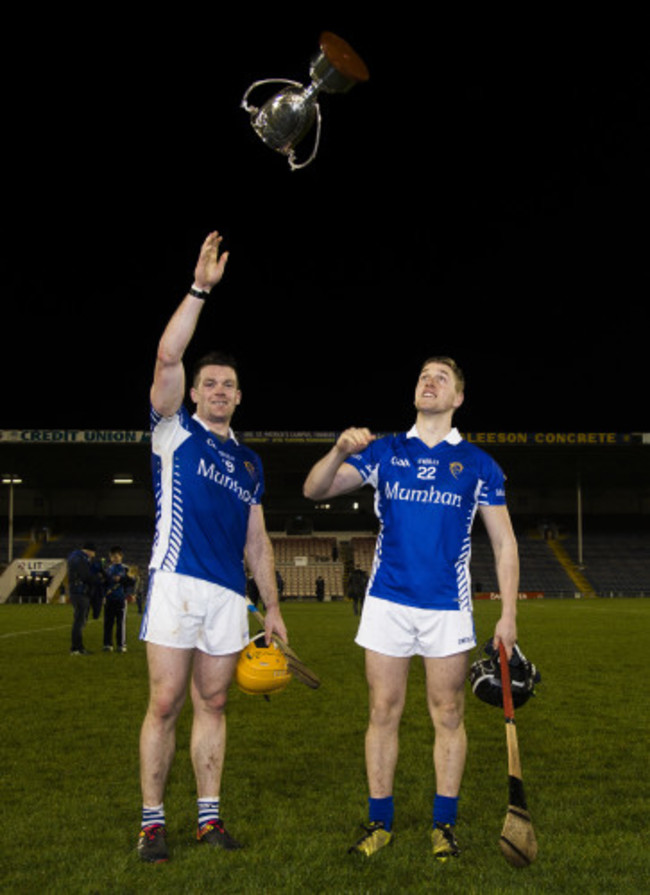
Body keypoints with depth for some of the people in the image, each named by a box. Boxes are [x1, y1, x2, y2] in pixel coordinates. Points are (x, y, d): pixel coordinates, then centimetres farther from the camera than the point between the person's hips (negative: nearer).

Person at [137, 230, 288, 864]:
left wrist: (273, 606, 15)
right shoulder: (175, 429, 7)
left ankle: (209, 816, 17)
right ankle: (152, 821, 7)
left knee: (213, 704, 8)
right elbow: (167, 356, -9)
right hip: (177, 584, -4)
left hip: (230, 594, 4)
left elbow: (257, 541, 20)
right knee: (165, 704, -3)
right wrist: (200, 288, -13)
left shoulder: (249, 462, 19)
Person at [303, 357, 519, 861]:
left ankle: (445, 824, 18)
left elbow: (504, 542, 6)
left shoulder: (477, 464, 5)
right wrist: (340, 452, -19)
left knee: (448, 716, 5)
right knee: (384, 712, 5)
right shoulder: (384, 452, 7)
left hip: (448, 606, 0)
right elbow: (314, 490, 1)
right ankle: (380, 822, 16)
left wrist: (509, 614, -2)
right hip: (388, 601, 1)